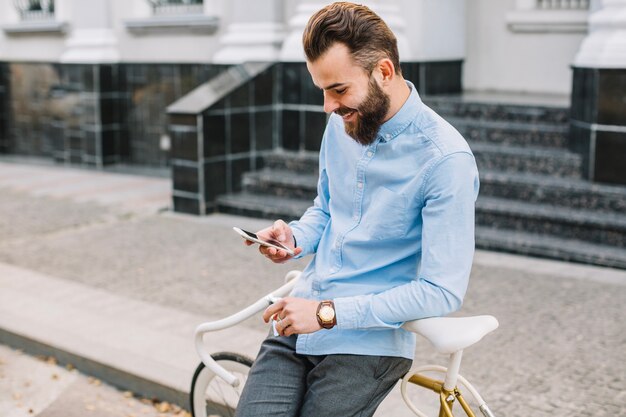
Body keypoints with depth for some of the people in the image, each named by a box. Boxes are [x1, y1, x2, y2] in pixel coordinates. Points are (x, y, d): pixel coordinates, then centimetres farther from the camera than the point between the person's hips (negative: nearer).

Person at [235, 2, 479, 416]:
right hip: (299, 323, 5)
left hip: (369, 341, -5)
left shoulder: (446, 159, -17)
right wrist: (294, 237, -3)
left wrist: (329, 313, -19)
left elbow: (442, 292, -19)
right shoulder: (342, 123, 4)